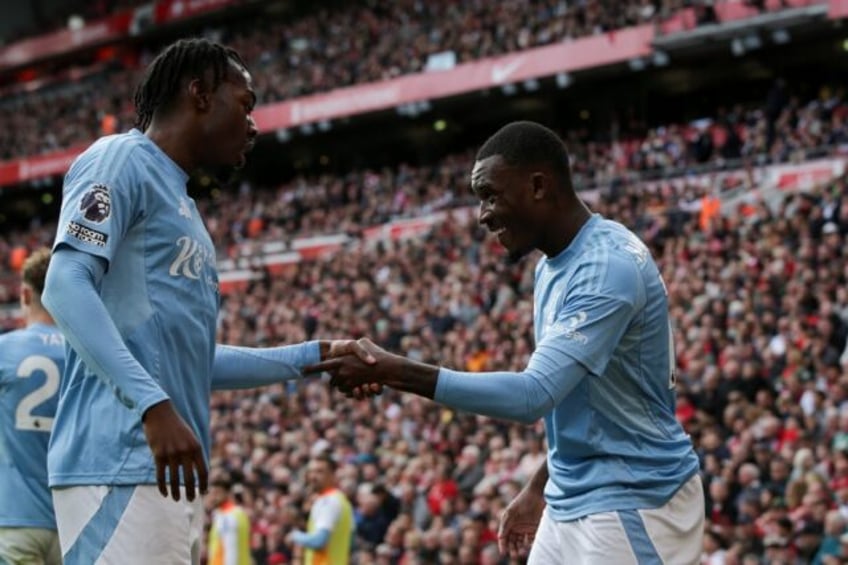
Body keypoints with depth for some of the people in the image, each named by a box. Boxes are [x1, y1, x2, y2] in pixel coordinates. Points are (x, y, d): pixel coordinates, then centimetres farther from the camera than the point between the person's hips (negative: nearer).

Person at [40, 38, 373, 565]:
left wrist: (313, 357, 26)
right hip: (122, 467, -10)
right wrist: (153, 405, -25)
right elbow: (66, 286, -16)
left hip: (172, 476, 10)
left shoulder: (183, 208, 27)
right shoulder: (122, 160, -1)